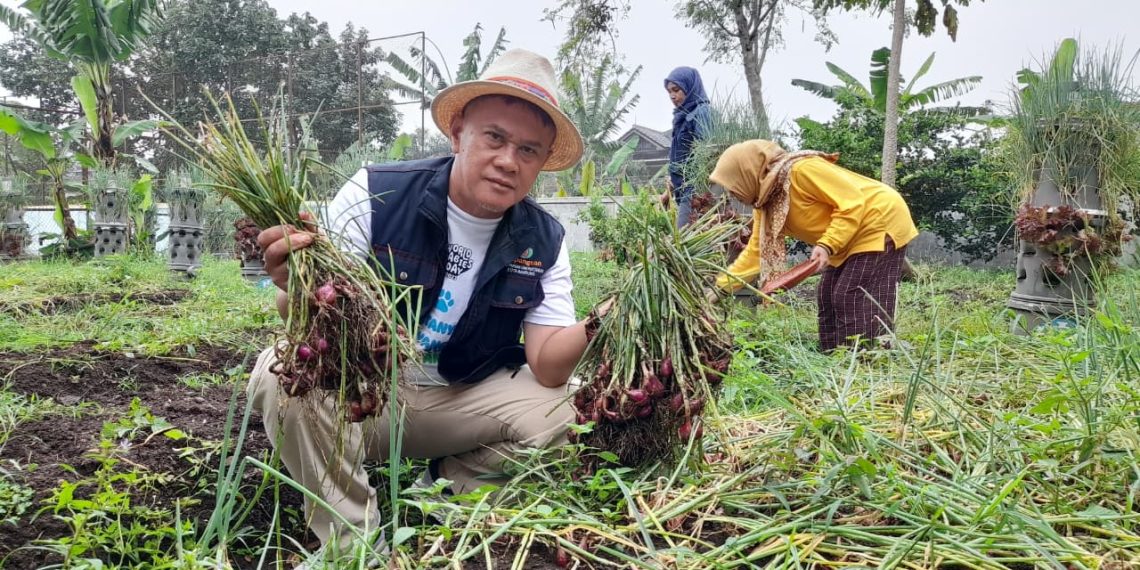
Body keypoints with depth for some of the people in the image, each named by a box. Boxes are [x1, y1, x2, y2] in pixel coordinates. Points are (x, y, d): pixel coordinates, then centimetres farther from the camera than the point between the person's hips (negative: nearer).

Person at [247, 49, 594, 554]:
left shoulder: (543, 244, -7)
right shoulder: (372, 195, -17)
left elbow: (548, 368, -13)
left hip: (458, 402, 3)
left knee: (557, 409, -20)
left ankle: (445, 492, 9)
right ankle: (353, 540, -10)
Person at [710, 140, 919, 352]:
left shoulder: (801, 170, -26)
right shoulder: (766, 206, 3)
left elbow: (852, 203, -26)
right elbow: (756, 252, 5)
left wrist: (827, 245, -33)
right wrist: (720, 286, -1)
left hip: (881, 222, -10)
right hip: (850, 238, 10)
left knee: (854, 299, -15)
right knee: (829, 298, 7)